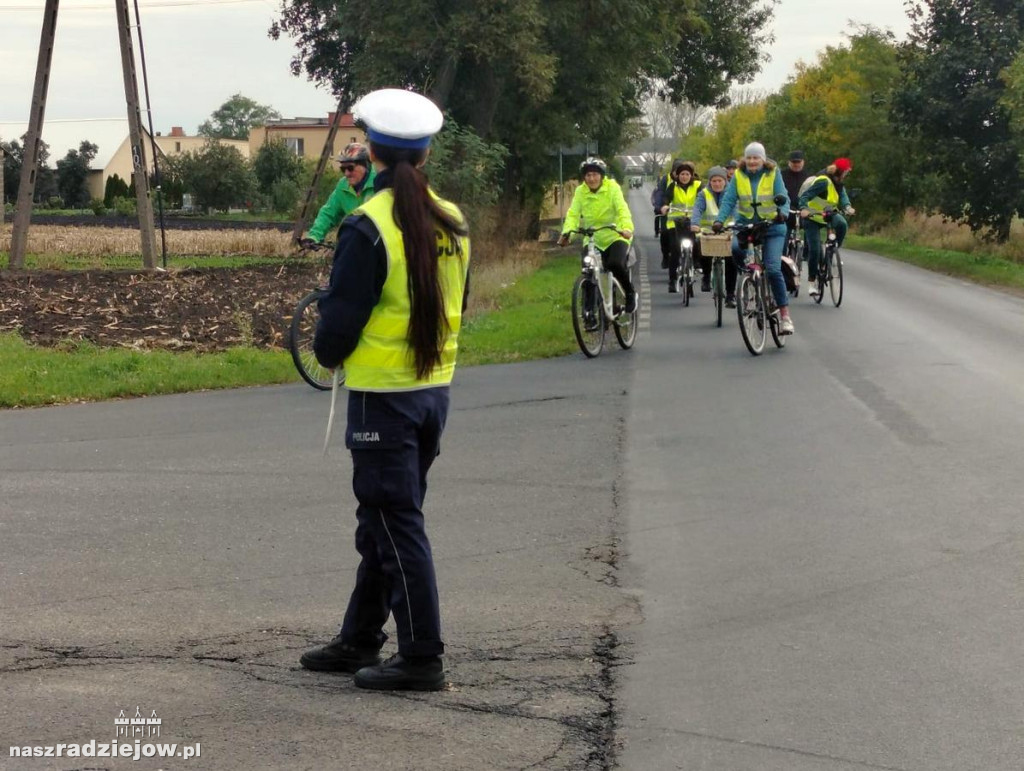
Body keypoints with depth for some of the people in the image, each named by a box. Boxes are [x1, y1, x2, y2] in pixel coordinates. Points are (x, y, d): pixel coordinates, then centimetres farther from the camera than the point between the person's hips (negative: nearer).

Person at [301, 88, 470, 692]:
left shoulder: (368, 227, -18)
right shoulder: (453, 222, 4)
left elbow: (341, 317, -15)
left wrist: (327, 353, 5)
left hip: (382, 393, -7)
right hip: (436, 387, 7)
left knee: (396, 525, 0)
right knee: (383, 520, 17)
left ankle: (423, 658, 3)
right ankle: (360, 641, 28)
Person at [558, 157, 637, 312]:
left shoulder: (612, 188, -9)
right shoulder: (580, 191, 0)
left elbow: (622, 210, -21)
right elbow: (573, 213, -9)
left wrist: (626, 228, -40)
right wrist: (567, 232, -28)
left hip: (615, 237, -4)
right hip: (593, 240, 4)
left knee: (615, 264, -27)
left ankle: (630, 293, -3)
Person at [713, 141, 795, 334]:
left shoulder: (773, 174, -4)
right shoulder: (738, 176, 1)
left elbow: (783, 198, -10)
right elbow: (728, 200, -4)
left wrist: (782, 213, -32)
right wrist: (719, 220, -21)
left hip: (772, 227, -2)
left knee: (773, 270, -14)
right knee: (733, 248, -31)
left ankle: (785, 316, -7)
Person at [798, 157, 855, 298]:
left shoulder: (839, 183, -1)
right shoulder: (823, 182, -25)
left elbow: (843, 195, -9)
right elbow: (805, 196, -29)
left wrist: (847, 207, -30)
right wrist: (803, 209, -47)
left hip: (828, 214, 6)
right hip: (813, 218, -6)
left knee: (842, 223, -28)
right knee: (814, 250, -10)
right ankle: (813, 282, 4)